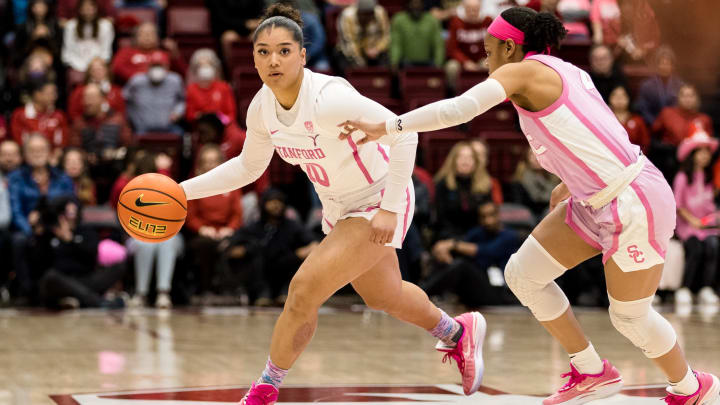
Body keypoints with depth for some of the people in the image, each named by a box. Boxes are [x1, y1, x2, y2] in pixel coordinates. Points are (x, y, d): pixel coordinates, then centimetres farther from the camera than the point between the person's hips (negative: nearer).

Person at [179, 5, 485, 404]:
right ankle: (458, 334, 56)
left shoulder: (327, 97, -33)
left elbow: (404, 134, -31)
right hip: (338, 209, 8)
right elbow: (248, 166, 7)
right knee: (382, 297, 27)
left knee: (304, 290, -16)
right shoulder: (262, 107, -11)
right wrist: (183, 190, 0)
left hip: (378, 204, -8)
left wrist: (390, 208, -31)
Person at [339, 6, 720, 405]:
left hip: (635, 207, -9)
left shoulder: (522, 71, -14)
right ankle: (591, 372, 20)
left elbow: (458, 109, -28)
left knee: (629, 317, 8)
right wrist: (571, 183, 31)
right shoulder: (567, 73, 11)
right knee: (521, 275, 5)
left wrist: (386, 127, -26)